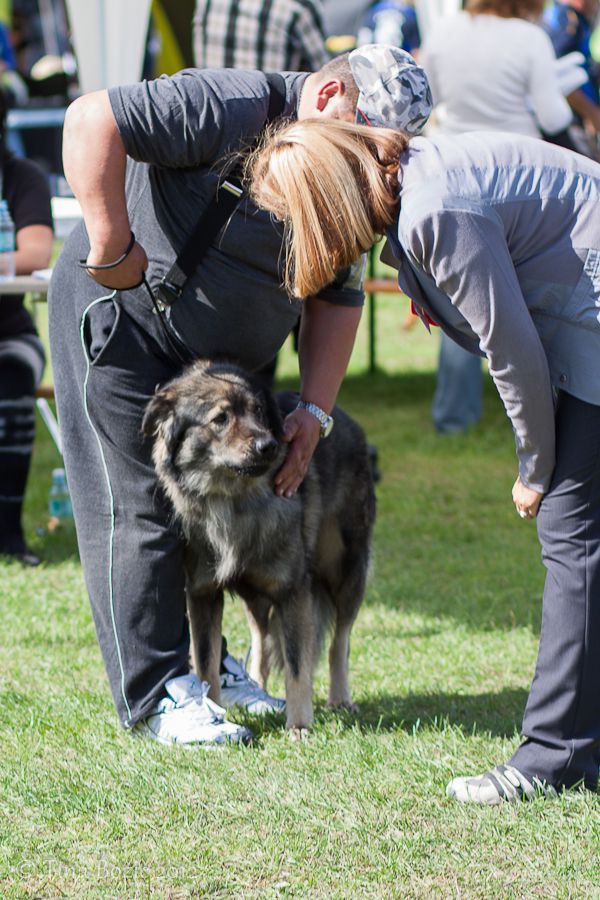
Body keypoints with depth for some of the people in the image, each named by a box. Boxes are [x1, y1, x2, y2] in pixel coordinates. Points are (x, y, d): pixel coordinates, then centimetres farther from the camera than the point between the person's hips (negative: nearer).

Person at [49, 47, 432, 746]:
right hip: (121, 314, -8)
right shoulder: (231, 110, -27)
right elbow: (92, 121, -35)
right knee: (143, 506, -7)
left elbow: (337, 298, 4)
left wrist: (313, 410, -6)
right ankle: (155, 696, -3)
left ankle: (200, 661, 24)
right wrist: (113, 246, -34)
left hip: (217, 351, 8)